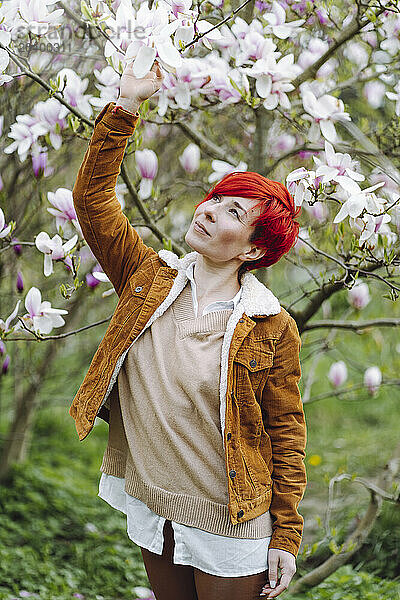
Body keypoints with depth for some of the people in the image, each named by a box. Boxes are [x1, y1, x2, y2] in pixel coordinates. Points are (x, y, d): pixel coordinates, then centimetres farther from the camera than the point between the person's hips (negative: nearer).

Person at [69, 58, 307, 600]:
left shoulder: (273, 328, -13)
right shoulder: (149, 277, -3)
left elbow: (287, 433, -7)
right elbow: (92, 198, -7)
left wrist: (286, 538, -6)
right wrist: (126, 107, -14)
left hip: (228, 528, -4)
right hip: (150, 510, 4)